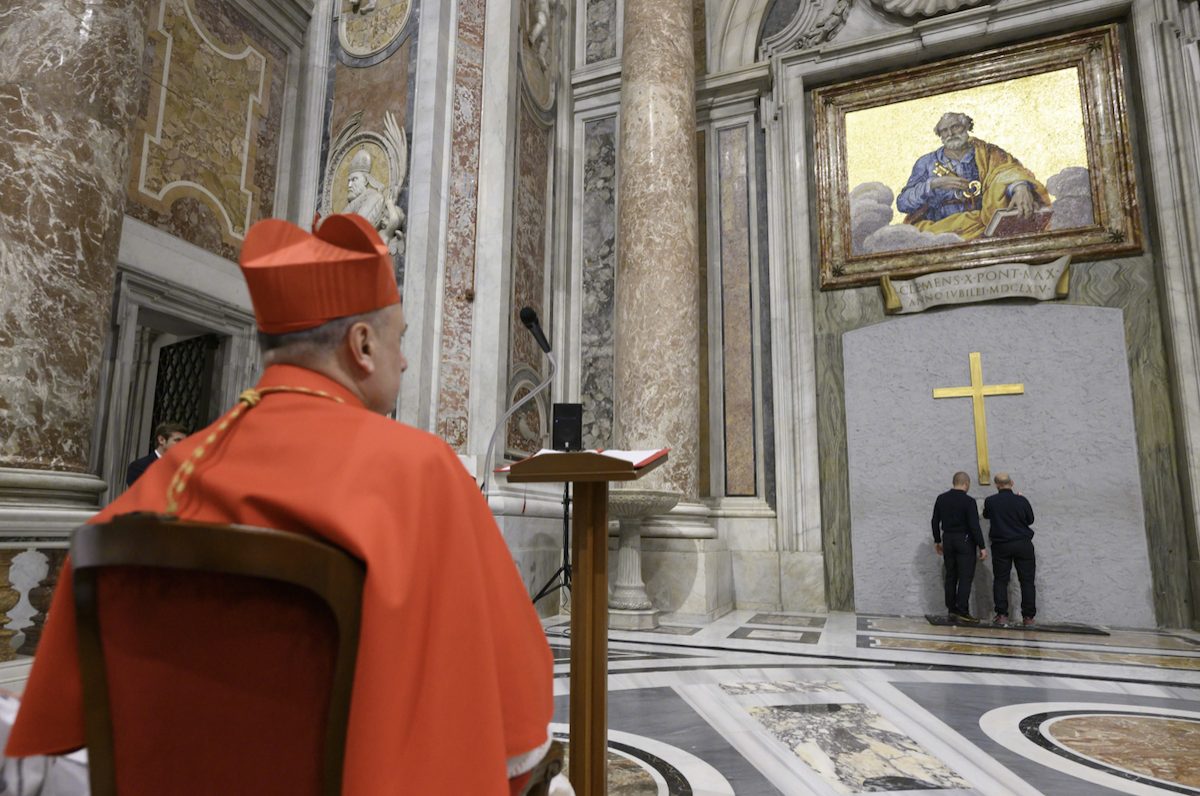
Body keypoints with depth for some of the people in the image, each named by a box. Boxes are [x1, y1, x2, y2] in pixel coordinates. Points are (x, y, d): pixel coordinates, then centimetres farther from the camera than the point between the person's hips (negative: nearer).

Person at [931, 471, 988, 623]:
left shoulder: (941, 499, 4)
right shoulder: (968, 501, -13)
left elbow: (935, 521, 7)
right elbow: (974, 526, -15)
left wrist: (937, 540, 17)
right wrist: (982, 547, -10)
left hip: (948, 540, 5)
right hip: (965, 541, -5)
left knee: (950, 576, 11)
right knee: (965, 577, -3)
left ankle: (951, 610, 14)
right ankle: (962, 612, -7)